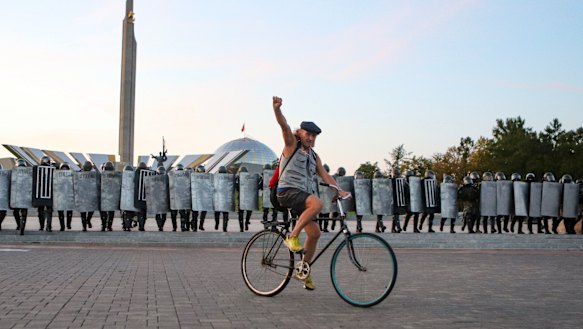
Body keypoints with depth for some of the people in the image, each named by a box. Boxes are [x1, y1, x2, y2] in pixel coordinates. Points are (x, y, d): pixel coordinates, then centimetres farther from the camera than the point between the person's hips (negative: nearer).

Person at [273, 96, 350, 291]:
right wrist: (277, 109, -34)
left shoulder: (314, 157, 20)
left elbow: (325, 175, 10)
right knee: (317, 203, -33)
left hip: (303, 195, 7)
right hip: (287, 191, -7)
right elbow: (284, 125, -16)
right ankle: (292, 237, -22)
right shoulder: (292, 145, 2)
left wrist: (339, 190, -6)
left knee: (315, 232, 2)